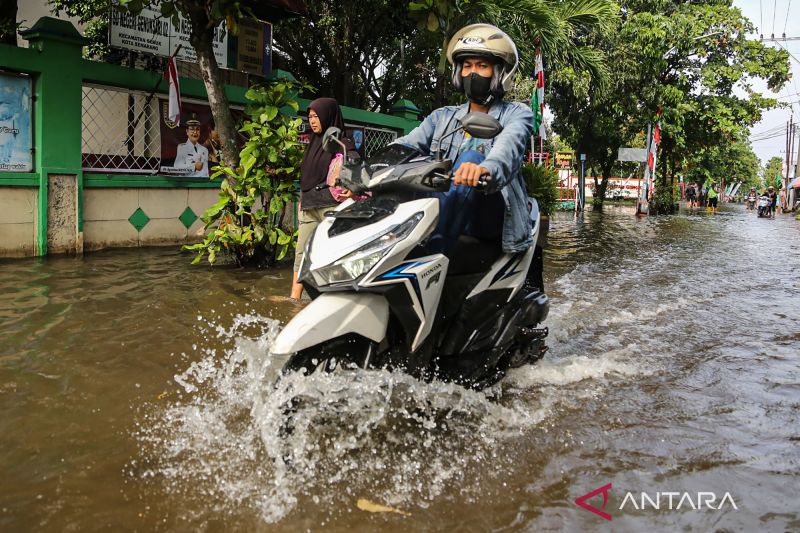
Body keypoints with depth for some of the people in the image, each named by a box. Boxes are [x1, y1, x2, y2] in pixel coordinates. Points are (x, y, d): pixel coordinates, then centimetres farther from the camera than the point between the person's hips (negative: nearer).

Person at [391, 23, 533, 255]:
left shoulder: (516, 113, 7)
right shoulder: (443, 117, 19)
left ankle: (432, 253, -46)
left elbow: (509, 145, -19)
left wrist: (487, 169, -44)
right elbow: (405, 145, 1)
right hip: (447, 212, 4)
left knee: (472, 157, -31)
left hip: (494, 215, -4)